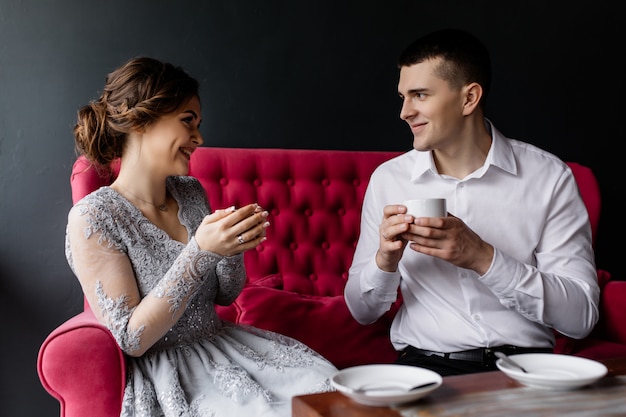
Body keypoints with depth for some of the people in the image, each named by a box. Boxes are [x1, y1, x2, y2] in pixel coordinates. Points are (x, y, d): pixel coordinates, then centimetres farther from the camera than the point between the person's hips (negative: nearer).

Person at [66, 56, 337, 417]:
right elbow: (132, 339, -17)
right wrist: (200, 252, -26)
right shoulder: (93, 217, -15)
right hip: (165, 372, -6)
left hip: (222, 343, 6)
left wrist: (233, 247, -10)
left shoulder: (191, 192, 4)